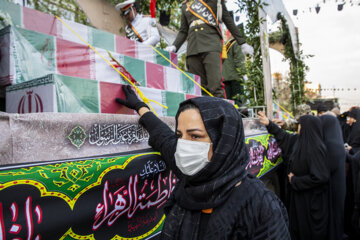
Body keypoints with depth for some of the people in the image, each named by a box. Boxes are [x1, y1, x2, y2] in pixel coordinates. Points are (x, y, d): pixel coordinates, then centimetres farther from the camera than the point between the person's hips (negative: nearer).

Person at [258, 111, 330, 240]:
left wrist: (295, 181, -17)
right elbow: (285, 136, 17)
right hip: (298, 193, 8)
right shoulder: (299, 139, -2)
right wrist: (269, 124, 15)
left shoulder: (316, 148, -26)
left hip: (311, 199, -8)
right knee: (297, 225, 22)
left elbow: (319, 177, -28)